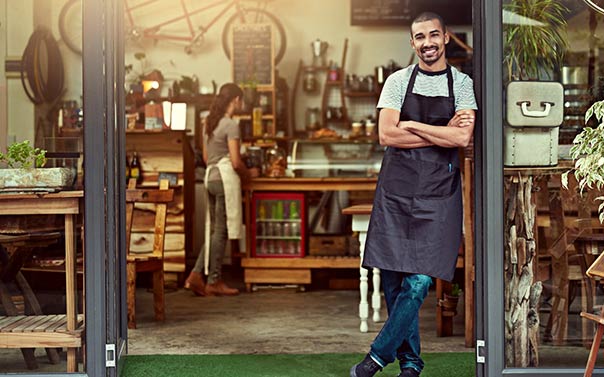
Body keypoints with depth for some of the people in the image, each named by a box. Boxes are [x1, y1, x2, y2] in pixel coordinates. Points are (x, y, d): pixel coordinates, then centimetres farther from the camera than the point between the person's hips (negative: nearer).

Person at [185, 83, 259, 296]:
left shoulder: (209, 123, 14)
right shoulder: (231, 125, -11)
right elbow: (235, 162, -15)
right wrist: (249, 173, 3)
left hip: (210, 177, 8)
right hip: (226, 177, -8)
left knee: (213, 230, 12)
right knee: (221, 231, -2)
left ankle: (197, 275, 6)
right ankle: (214, 281, 3)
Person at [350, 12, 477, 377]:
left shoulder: (462, 84, 5)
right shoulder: (398, 81, 7)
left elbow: (463, 138, -10)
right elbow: (387, 134, -6)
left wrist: (412, 127, -7)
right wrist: (442, 133, -7)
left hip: (439, 193, -1)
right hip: (396, 187, 1)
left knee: (419, 283, -9)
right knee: (394, 280, 3)